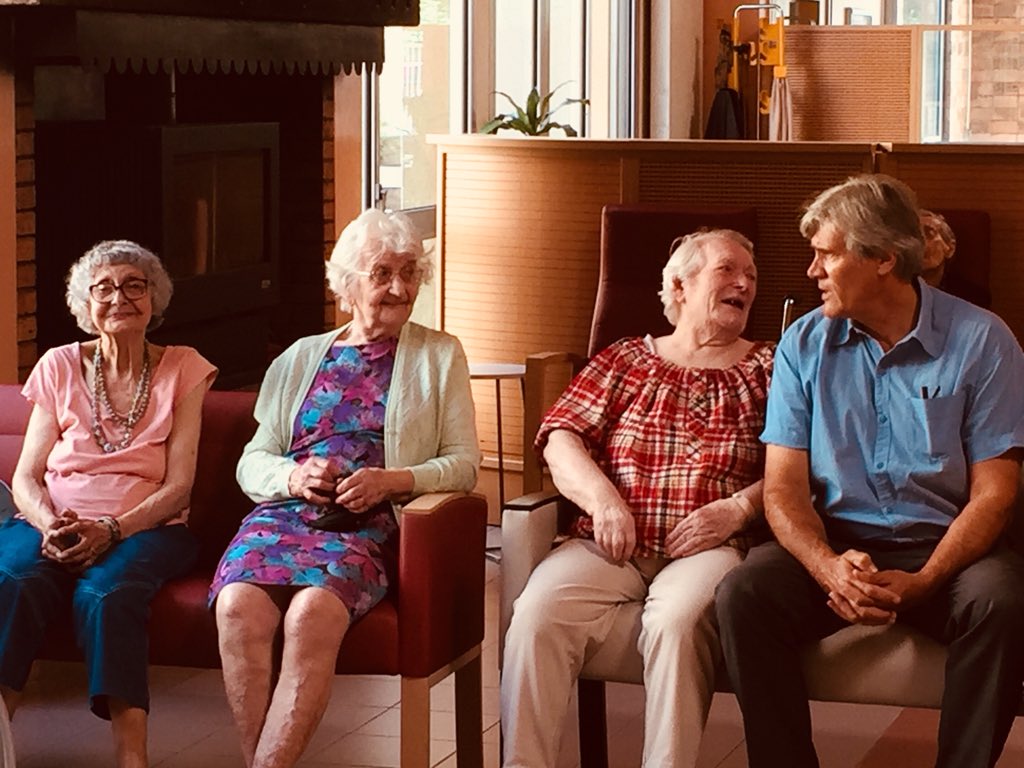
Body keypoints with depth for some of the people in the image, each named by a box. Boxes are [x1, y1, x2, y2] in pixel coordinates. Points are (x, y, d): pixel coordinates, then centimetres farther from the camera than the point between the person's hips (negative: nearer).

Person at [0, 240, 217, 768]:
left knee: (106, 593, -37)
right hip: (53, 523, 2)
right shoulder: (60, 367, 14)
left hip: (143, 527, -2)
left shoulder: (182, 370, 9)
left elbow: (177, 486, 1)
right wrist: (50, 525, -14)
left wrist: (110, 530, -16)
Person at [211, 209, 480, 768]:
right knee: (239, 605, -32)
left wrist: (394, 480, -11)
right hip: (283, 512, 2)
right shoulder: (301, 358, 21)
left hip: (367, 523, -2)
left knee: (312, 611, -35)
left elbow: (464, 463, 8)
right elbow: (251, 462, 17)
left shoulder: (440, 356, 16)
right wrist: (290, 476, -6)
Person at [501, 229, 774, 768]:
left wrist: (737, 509, -13)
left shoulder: (768, 370, 16)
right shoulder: (625, 361, 19)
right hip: (611, 544, 2)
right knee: (536, 616, -27)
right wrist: (603, 499, -9)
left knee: (677, 621, -36)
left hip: (708, 547, -2)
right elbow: (560, 438, 9)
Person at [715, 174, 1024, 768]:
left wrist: (921, 582, -21)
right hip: (835, 544, 2)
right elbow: (784, 485, 0)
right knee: (743, 595, -27)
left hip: (942, 547, -2)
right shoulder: (804, 346, 5)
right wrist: (828, 567, -22)